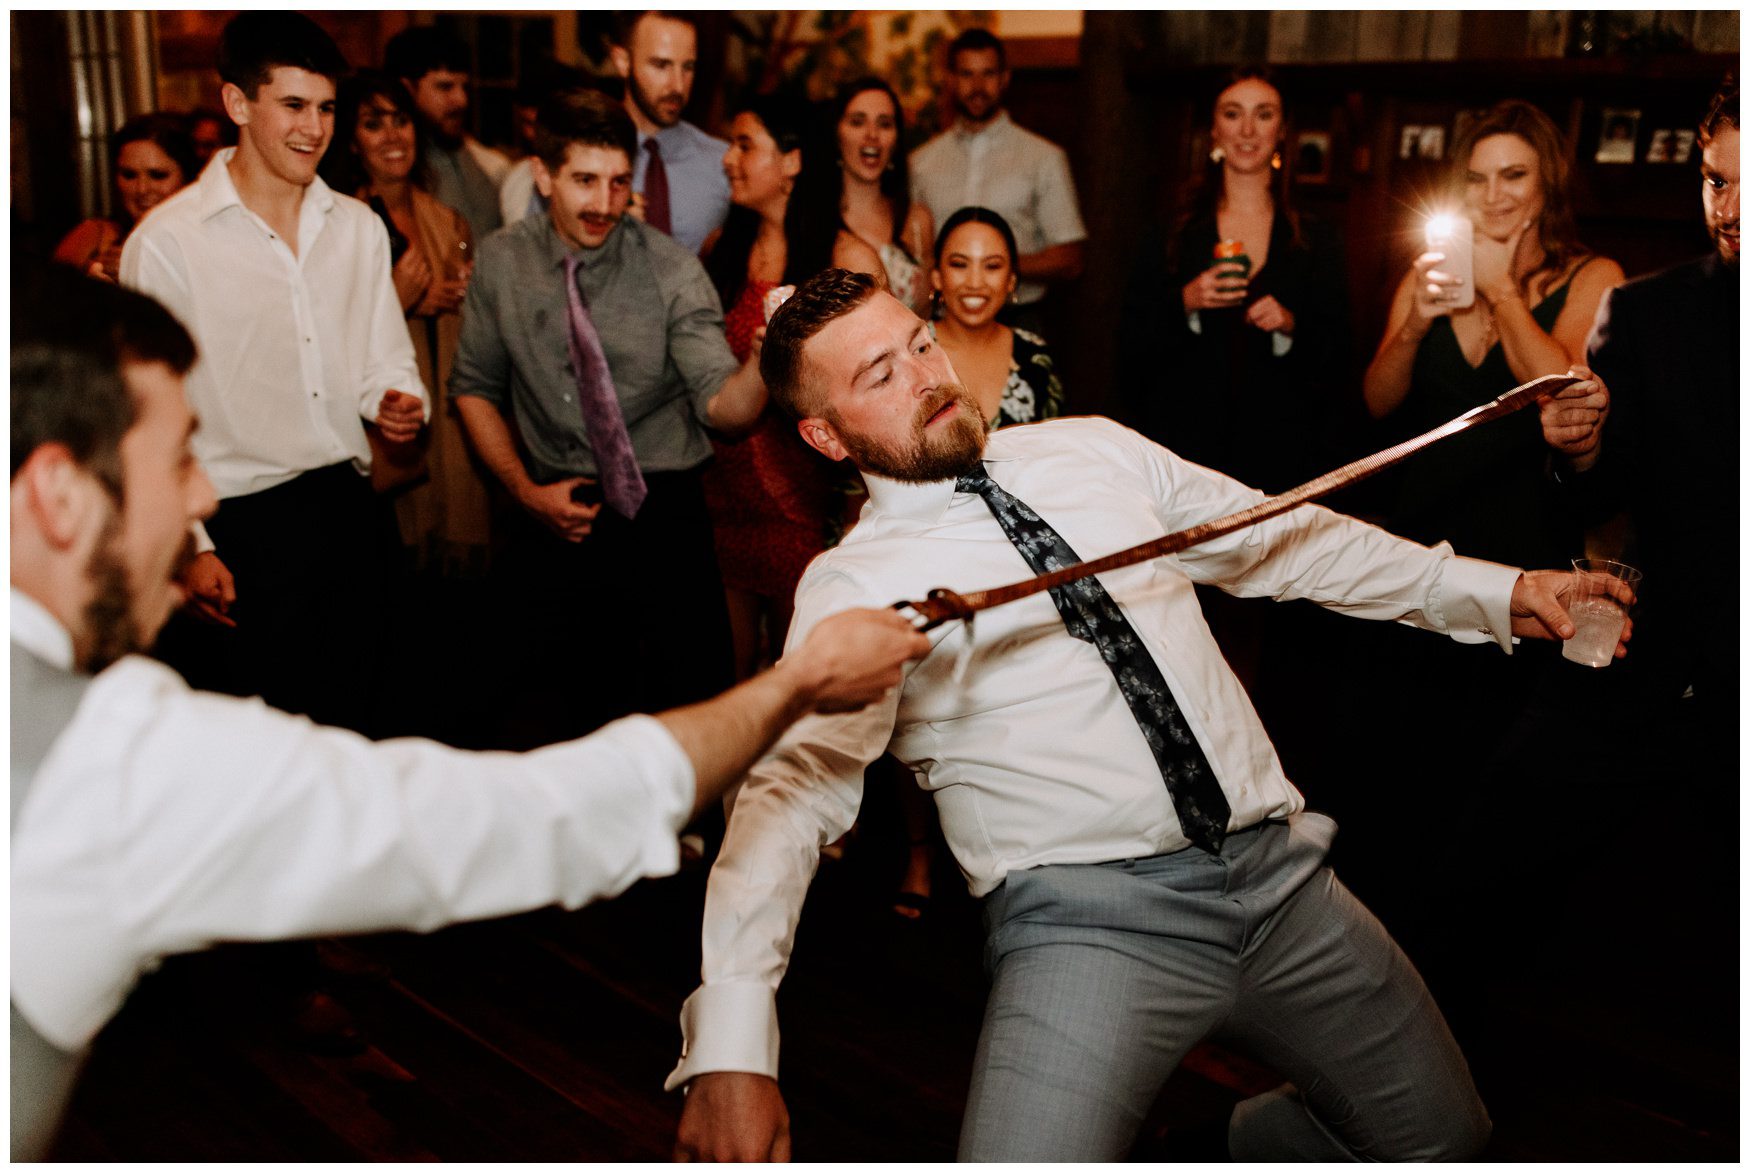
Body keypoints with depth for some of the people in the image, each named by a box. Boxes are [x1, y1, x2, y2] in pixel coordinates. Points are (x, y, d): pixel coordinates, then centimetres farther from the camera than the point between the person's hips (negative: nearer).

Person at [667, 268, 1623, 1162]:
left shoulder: (1095, 450, 10)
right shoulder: (852, 586, -5)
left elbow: (1287, 540, 19)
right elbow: (792, 788, -18)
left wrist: (1495, 593, 15)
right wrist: (730, 1046, -31)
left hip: (1279, 871, 5)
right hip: (1090, 921, -4)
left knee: (1443, 1139, 13)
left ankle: (1247, 1146, 40)